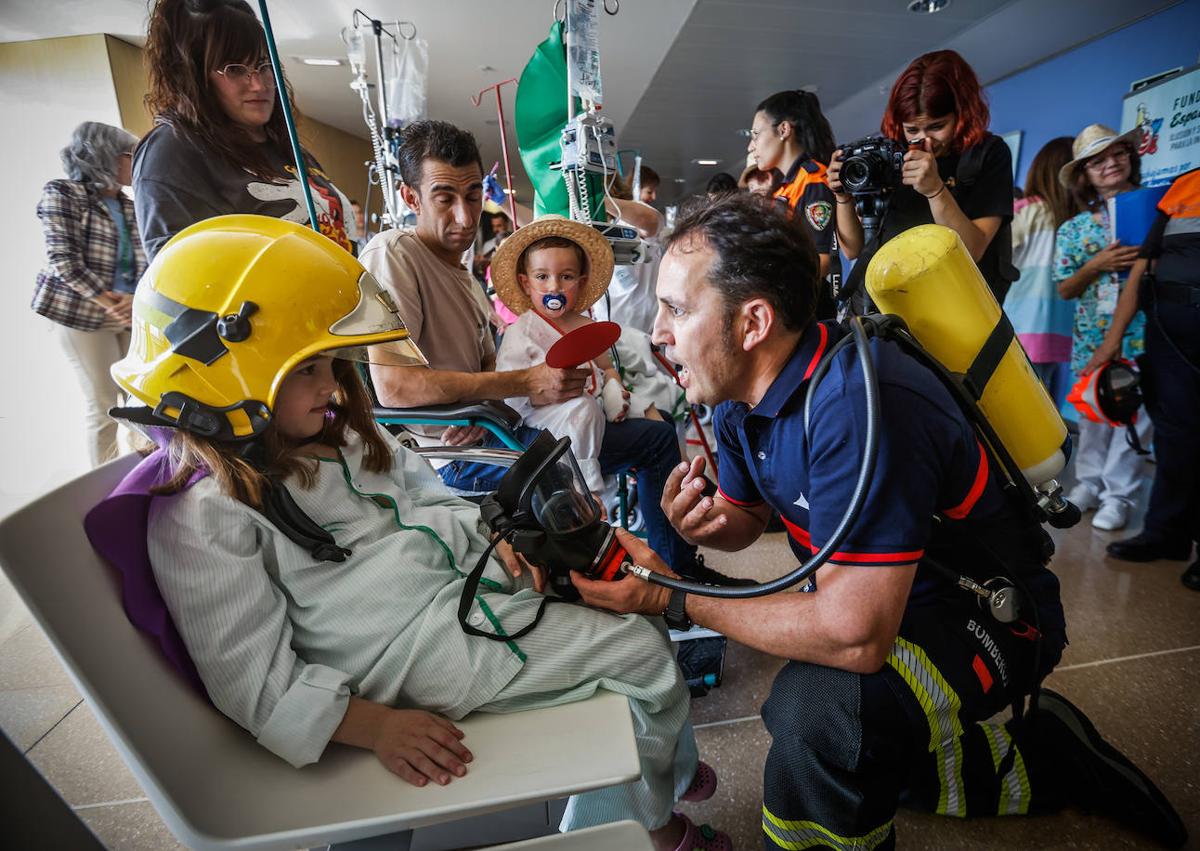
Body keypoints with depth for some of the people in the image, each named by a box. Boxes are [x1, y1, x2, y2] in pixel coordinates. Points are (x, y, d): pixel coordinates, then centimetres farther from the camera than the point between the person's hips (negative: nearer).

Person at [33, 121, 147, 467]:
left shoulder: (130, 208, 12)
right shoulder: (62, 193, -5)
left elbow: (147, 260, 6)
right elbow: (63, 259, -13)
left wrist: (136, 299, -12)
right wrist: (107, 303, -16)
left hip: (130, 313, 5)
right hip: (82, 313, -5)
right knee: (102, 403, -4)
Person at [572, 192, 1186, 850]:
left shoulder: (858, 404, -35)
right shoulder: (739, 393, -7)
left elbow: (852, 634, -38)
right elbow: (744, 519, 4)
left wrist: (674, 599, -29)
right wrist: (703, 522, -20)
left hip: (988, 617, -8)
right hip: (881, 603, 9)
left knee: (816, 705, -35)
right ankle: (1046, 756, 31)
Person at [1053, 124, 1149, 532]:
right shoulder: (1074, 228, 5)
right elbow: (1064, 289, 2)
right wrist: (1098, 265, -13)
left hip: (1144, 332, -1)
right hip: (1093, 336, 2)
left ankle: (1118, 493, 12)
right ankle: (1090, 481, 24)